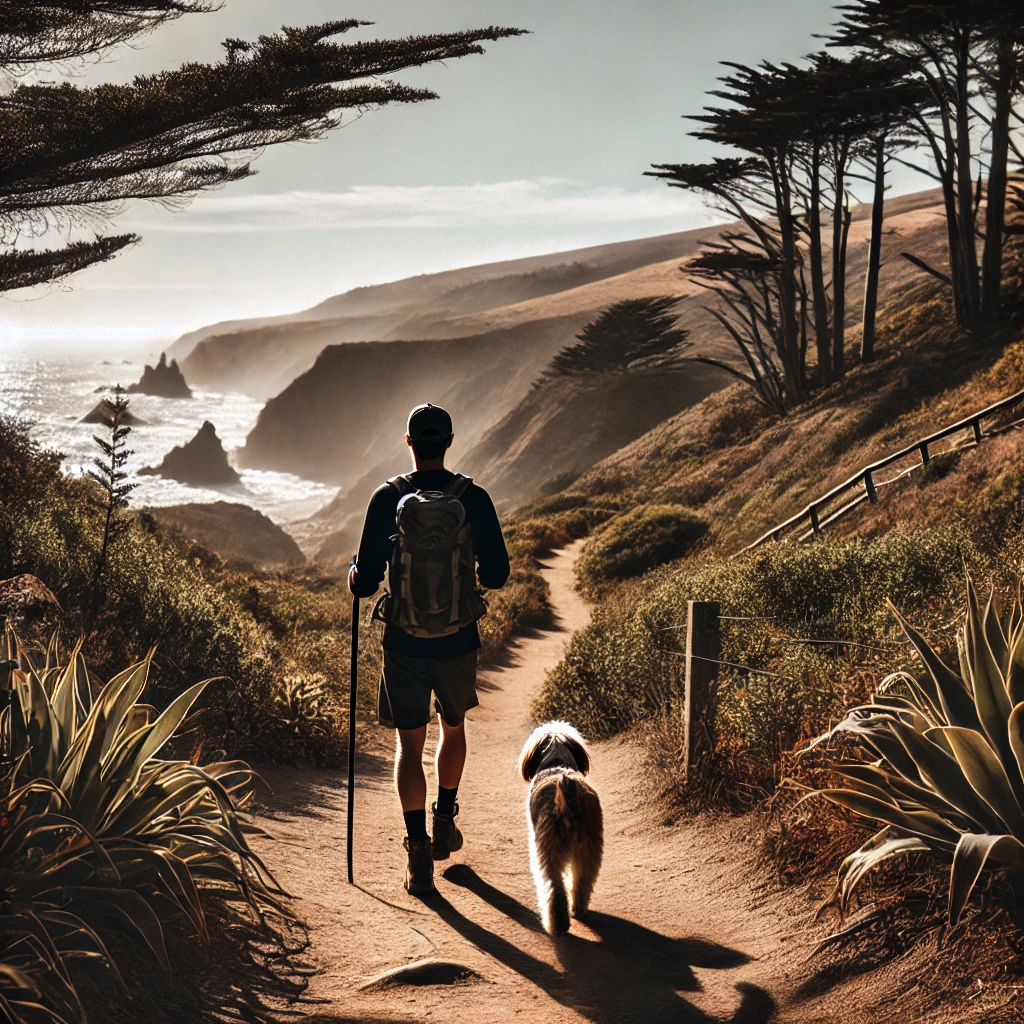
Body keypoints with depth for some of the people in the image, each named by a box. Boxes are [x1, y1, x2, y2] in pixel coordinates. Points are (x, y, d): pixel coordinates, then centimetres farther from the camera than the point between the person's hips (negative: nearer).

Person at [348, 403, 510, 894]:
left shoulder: (387, 499, -9)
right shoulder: (474, 498, -7)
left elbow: (365, 582, -8)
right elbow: (496, 575, -2)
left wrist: (353, 573, 16)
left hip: (404, 645, -1)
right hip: (458, 642, 1)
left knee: (409, 744, 7)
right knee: (453, 727, 25)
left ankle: (418, 853, 1)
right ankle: (444, 823, 35)